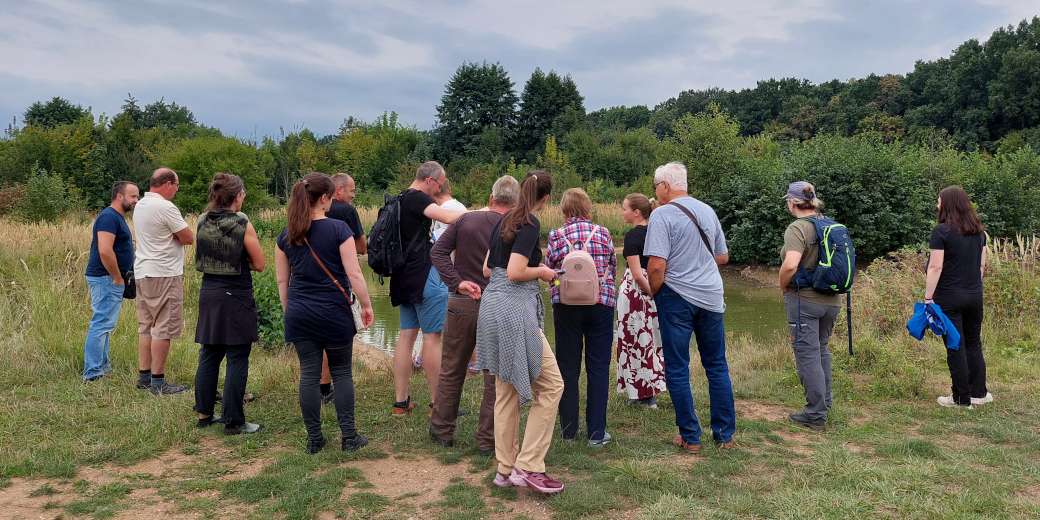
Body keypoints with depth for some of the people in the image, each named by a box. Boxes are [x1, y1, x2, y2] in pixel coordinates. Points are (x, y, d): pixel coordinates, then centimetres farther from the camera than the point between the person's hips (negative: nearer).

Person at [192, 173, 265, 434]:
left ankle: (204, 413, 26)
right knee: (237, 360, 0)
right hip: (235, 296, -7)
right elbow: (259, 264, -7)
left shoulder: (202, 222, 5)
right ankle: (233, 422, 5)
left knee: (208, 356, 16)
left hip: (208, 292, 7)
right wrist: (241, 260, 6)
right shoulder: (242, 224, -13)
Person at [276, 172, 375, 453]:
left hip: (299, 314, 4)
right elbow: (354, 274, -12)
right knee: (342, 373, 8)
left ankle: (314, 439, 15)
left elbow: (282, 281, 11)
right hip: (334, 312, -3)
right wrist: (366, 305, -1)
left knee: (309, 374, 7)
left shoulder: (285, 235, 5)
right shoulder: (338, 229, -9)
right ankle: (349, 436, 12)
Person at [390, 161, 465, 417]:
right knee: (432, 336, -4)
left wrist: (432, 245, 34)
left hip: (405, 278, 10)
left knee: (407, 335, 10)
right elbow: (447, 217, -26)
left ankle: (400, 402, 12)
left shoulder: (401, 199, 19)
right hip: (423, 275, -10)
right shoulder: (417, 198, -11)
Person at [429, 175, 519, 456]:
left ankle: (442, 430, 26)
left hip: (461, 304, 3)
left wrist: (457, 282, -10)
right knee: (495, 376, 8)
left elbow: (438, 251, -6)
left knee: (452, 370, 16)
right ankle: (487, 440, 14)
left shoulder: (466, 219, 1)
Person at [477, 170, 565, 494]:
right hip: (514, 310, -9)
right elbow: (515, 273, -21)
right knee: (550, 385, 0)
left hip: (493, 306, 9)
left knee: (507, 390, 13)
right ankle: (528, 467, 0)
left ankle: (506, 470, 20)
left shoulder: (504, 221, 14)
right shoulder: (530, 224, -12)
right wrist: (541, 271, -3)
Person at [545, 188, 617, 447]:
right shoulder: (602, 233, -1)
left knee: (568, 367, 10)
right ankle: (597, 432, 9)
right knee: (598, 367, 7)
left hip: (566, 306, 0)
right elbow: (613, 268, 8)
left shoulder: (556, 236, -5)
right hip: (601, 304, 0)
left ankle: (569, 430, 18)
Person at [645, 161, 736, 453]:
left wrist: (654, 293, -1)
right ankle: (725, 435, 20)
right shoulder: (707, 211, 9)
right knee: (717, 366, 14)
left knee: (677, 370, 5)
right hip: (711, 297, 6)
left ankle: (690, 438, 10)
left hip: (677, 298, -6)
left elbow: (656, 267, -18)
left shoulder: (662, 214, -11)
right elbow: (723, 257, 16)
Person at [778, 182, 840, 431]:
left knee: (808, 354, 0)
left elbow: (790, 265, -28)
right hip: (831, 300, 8)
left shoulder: (797, 228, -16)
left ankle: (816, 415, 6)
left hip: (804, 300, -8)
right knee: (821, 348, 23)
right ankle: (825, 400, 36)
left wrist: (783, 287, -10)